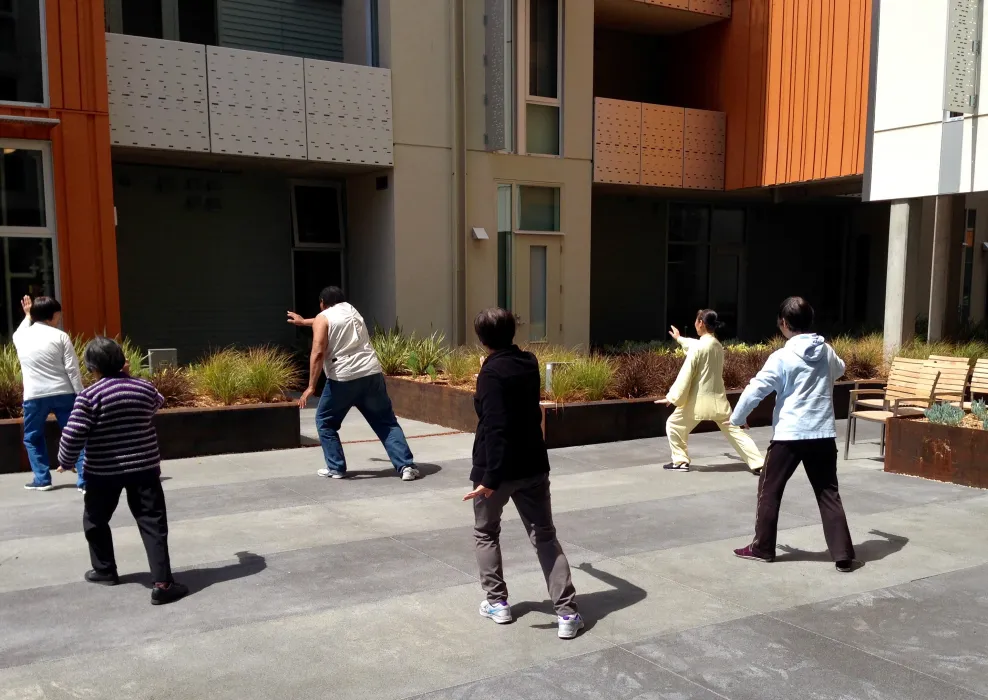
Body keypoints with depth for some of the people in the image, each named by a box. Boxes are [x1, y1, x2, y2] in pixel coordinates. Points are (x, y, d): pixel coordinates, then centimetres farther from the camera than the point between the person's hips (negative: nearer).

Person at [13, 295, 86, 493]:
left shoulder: (21, 336, 6)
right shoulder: (60, 336, -2)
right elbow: (72, 369, -7)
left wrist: (27, 316, 44)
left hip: (34, 397, 2)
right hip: (63, 394, -2)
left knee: (32, 437, 21)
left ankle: (42, 479, 20)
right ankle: (85, 481, -1)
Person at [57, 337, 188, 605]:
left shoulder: (89, 396, -11)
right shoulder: (144, 388, 1)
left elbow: (73, 435, -15)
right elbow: (158, 402, 24)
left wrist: (66, 460, 4)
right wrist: (129, 377, 31)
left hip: (103, 471, -2)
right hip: (144, 467, 2)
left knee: (95, 521, 23)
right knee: (153, 523, 0)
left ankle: (104, 570, 36)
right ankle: (162, 584, -8)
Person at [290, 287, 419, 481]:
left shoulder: (322, 318, 4)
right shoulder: (351, 310, 23)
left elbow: (318, 353, -10)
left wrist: (311, 387, -10)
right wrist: (304, 321, 60)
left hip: (343, 379, -5)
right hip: (372, 374, 5)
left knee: (325, 422, 17)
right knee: (387, 422, 9)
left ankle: (336, 468, 15)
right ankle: (406, 466, -2)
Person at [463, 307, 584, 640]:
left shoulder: (492, 372, -16)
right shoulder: (530, 363, 6)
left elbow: (495, 428, -25)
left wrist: (491, 477, -27)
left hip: (497, 468, -5)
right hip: (533, 465, 6)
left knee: (485, 533, 18)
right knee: (545, 537, 8)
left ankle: (497, 602, 19)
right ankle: (567, 612, 2)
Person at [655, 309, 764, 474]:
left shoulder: (698, 347, -15)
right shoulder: (718, 345, 8)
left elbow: (686, 374, -15)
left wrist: (673, 397, -10)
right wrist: (679, 339, 44)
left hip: (699, 400, -6)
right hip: (718, 399, 6)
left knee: (673, 425, 12)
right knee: (735, 431, 10)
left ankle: (680, 461, 13)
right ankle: (758, 464, 4)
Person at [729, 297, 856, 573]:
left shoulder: (782, 357, -11)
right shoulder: (827, 352, 6)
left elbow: (756, 389, -8)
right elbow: (839, 370, 30)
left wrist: (737, 418, 6)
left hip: (789, 435, -4)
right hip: (823, 434, 5)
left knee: (769, 490, 11)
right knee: (828, 493, 10)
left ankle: (762, 548, 17)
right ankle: (844, 555, 8)